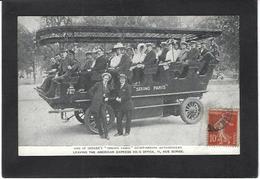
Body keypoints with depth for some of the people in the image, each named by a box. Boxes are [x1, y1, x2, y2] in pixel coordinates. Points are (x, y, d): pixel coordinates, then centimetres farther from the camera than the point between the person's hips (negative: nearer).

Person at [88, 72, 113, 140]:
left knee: (104, 118, -10)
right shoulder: (98, 84, 1)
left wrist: (107, 98, 6)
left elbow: (109, 94, 27)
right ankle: (101, 133, 11)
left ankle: (106, 134, -9)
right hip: (96, 103, -2)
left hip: (103, 104, 2)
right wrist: (94, 98, 0)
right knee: (97, 118, 1)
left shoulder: (109, 86, 13)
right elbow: (90, 91, 2)